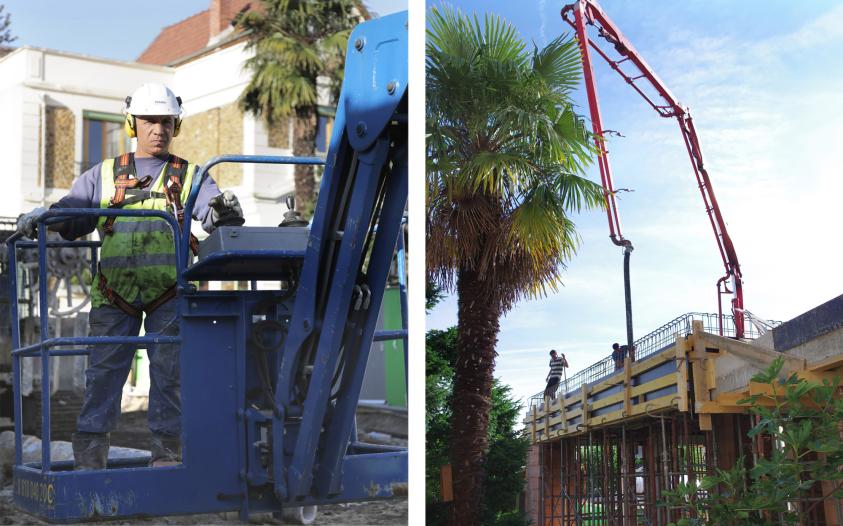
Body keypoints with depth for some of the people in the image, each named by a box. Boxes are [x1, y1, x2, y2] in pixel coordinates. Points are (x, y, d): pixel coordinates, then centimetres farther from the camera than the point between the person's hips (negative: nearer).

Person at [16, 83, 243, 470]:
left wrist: (222, 209, -26)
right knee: (103, 371, -3)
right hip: (114, 291, 1)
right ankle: (89, 458, 1)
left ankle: (167, 451, 8)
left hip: (169, 292, 0)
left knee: (170, 373, 0)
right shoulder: (104, 175, 18)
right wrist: (38, 218, -10)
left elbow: (212, 213, -1)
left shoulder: (189, 176, 15)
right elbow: (70, 214, 12)